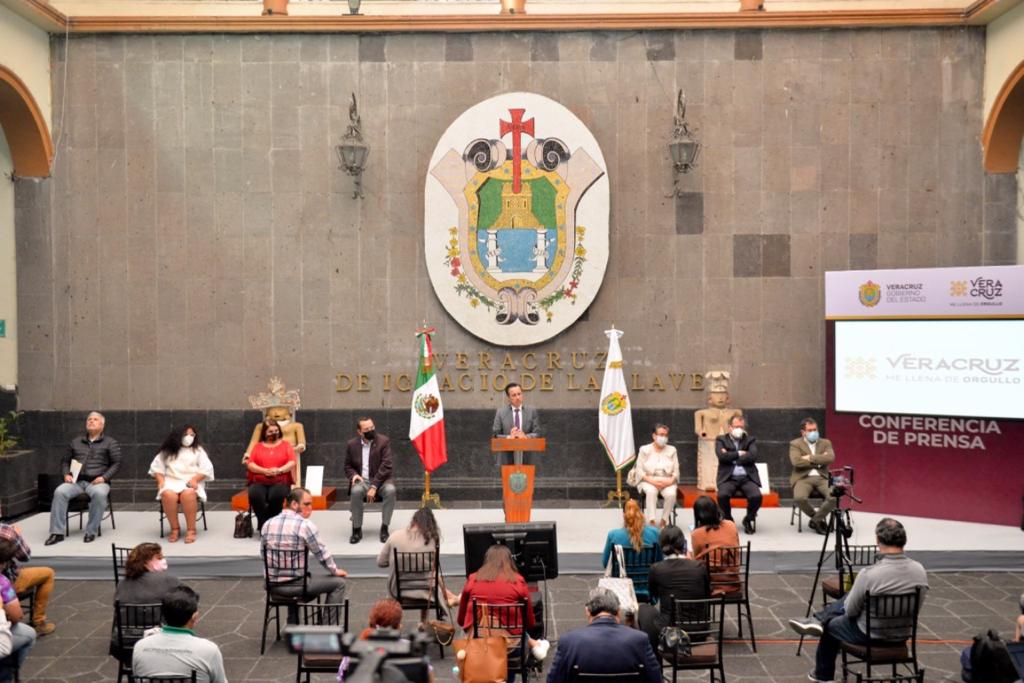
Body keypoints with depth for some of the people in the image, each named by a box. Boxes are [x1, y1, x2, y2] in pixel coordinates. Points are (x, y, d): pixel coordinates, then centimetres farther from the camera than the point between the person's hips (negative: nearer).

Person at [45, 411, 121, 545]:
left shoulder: (110, 443, 12)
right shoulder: (76, 442, 24)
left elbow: (116, 463, 5)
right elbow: (65, 461, 26)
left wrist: (104, 477, -10)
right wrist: (66, 474, 5)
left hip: (97, 482, -3)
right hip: (76, 481, 3)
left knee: (99, 494, -38)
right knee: (60, 492, -28)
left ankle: (91, 531, -28)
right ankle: (57, 532, -25)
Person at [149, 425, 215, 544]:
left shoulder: (198, 450, 14)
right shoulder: (168, 451, 17)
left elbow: (207, 468, 5)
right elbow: (156, 466, 15)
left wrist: (195, 479, -12)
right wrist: (161, 481, -3)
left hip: (191, 483, -1)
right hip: (171, 481, 1)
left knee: (188, 494, -38)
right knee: (168, 495, -36)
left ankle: (191, 530, -31)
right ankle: (175, 529, -22)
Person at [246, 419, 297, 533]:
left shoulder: (285, 444, 15)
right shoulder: (258, 446, 17)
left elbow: (292, 463, 3)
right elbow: (250, 464, 5)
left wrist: (279, 470, -16)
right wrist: (265, 471, -12)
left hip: (280, 482, -1)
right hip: (259, 482, 1)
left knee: (276, 495, -36)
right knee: (255, 495, -34)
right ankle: (263, 525, -22)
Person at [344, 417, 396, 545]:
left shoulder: (384, 441, -6)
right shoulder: (351, 444, 3)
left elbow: (386, 466, -13)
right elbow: (348, 466, 14)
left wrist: (374, 486, -22)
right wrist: (354, 475, -11)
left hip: (380, 480, -1)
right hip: (362, 480, 1)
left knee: (390, 490, -35)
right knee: (356, 491, -34)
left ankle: (384, 528, -20)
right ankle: (357, 530, -19)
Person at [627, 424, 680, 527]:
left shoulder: (672, 450, 10)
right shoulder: (644, 450, 5)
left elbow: (676, 470, 7)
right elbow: (639, 470, -1)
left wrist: (671, 480, -13)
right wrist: (651, 480, -17)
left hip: (667, 482, 1)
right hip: (648, 481, -1)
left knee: (671, 494, -32)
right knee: (651, 491, -37)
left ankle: (664, 521, -18)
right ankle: (651, 522, -37)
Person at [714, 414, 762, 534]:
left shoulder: (751, 440, 15)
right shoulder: (721, 440, 11)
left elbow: (753, 456, -5)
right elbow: (722, 456, -8)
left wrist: (731, 457, -5)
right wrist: (739, 454, -3)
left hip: (747, 477, 1)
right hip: (729, 478, -1)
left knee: (756, 496, -28)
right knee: (722, 495, -32)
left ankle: (748, 519, 4)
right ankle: (728, 519, -1)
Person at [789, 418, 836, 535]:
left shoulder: (826, 443, 14)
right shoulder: (795, 444, 5)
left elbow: (830, 458, -7)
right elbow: (796, 461, -13)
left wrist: (810, 458, -11)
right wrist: (819, 461, -7)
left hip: (822, 478, 2)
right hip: (803, 478, -2)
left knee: (834, 497, -28)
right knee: (799, 498, -33)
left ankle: (815, 520, -2)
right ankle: (820, 519, -2)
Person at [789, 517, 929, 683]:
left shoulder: (869, 574, -28)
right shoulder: (920, 571, -12)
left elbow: (850, 611, -12)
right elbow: (915, 608, 6)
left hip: (869, 635, -5)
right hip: (901, 635, 5)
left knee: (830, 624, 27)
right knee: (849, 596, 23)